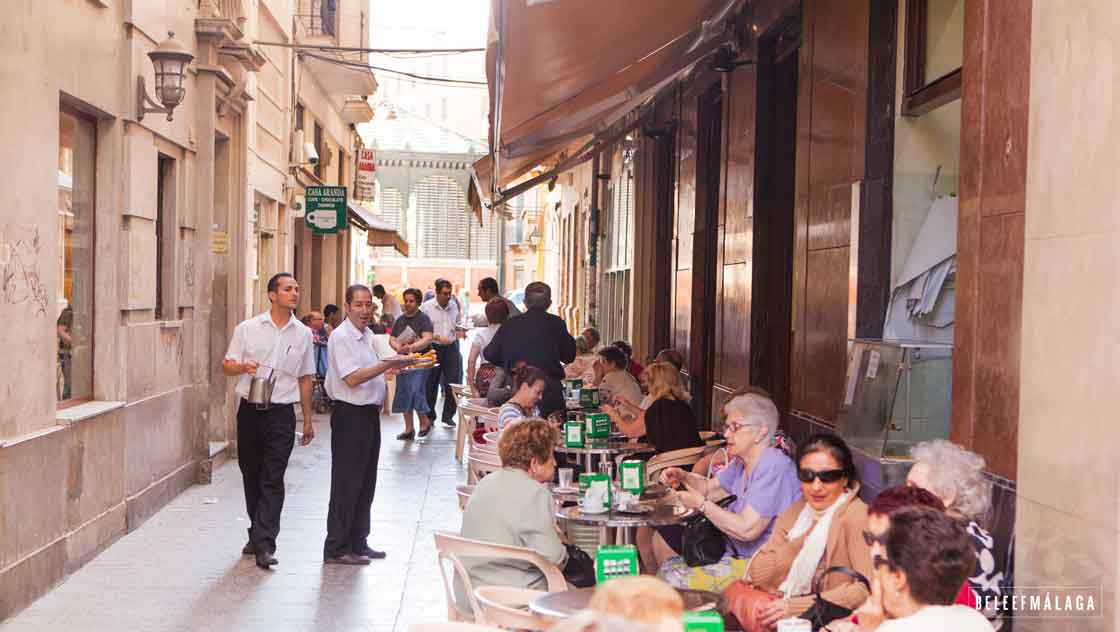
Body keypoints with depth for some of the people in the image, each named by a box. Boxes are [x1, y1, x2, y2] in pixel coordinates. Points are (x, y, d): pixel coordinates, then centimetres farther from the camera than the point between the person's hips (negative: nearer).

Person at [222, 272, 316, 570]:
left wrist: (308, 419, 14)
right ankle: (257, 533, 27)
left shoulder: (303, 334, 7)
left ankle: (265, 544, -10)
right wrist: (245, 367, -17)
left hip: (281, 413, -1)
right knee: (251, 476, 11)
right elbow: (227, 365, 6)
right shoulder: (248, 329, 2)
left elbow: (305, 378, 13)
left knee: (273, 480, -7)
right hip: (250, 411, 1)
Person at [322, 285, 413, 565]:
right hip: (350, 414, -9)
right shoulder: (341, 337, -14)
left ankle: (357, 543, 25)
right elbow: (352, 378, -22)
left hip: (370, 413, 9)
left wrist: (395, 366, 12)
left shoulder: (369, 335, 14)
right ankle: (336, 549, 4)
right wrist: (388, 364, -24)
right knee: (347, 484, -4)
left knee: (366, 483, 14)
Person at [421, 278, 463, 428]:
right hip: (433, 348, -3)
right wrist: (438, 337, -18)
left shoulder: (454, 305, 8)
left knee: (453, 382, -1)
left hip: (451, 348, 3)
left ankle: (448, 415, 12)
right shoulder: (426, 307, -5)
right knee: (431, 384, 5)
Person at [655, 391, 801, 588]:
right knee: (662, 538, 13)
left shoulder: (774, 466, -22)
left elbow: (747, 529, -27)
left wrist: (701, 504, -15)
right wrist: (682, 476, 4)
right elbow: (709, 486, 26)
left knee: (674, 580, -20)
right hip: (736, 553, 10)